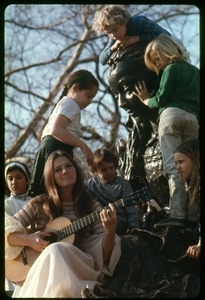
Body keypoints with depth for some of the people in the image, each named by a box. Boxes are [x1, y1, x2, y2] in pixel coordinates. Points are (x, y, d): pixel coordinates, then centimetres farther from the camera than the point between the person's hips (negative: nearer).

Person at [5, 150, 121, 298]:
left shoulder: (92, 207, 8)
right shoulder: (39, 204, 9)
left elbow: (102, 255, -1)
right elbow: (7, 231, 7)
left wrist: (110, 232, -21)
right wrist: (29, 240, -11)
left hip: (79, 270, 0)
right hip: (40, 273, 0)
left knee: (56, 250, -34)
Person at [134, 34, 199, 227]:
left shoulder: (172, 69, 6)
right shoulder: (195, 71, 29)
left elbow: (161, 99, 1)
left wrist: (145, 100, 17)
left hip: (172, 115, -7)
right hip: (193, 118, 7)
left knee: (172, 166, -14)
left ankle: (178, 215, -26)